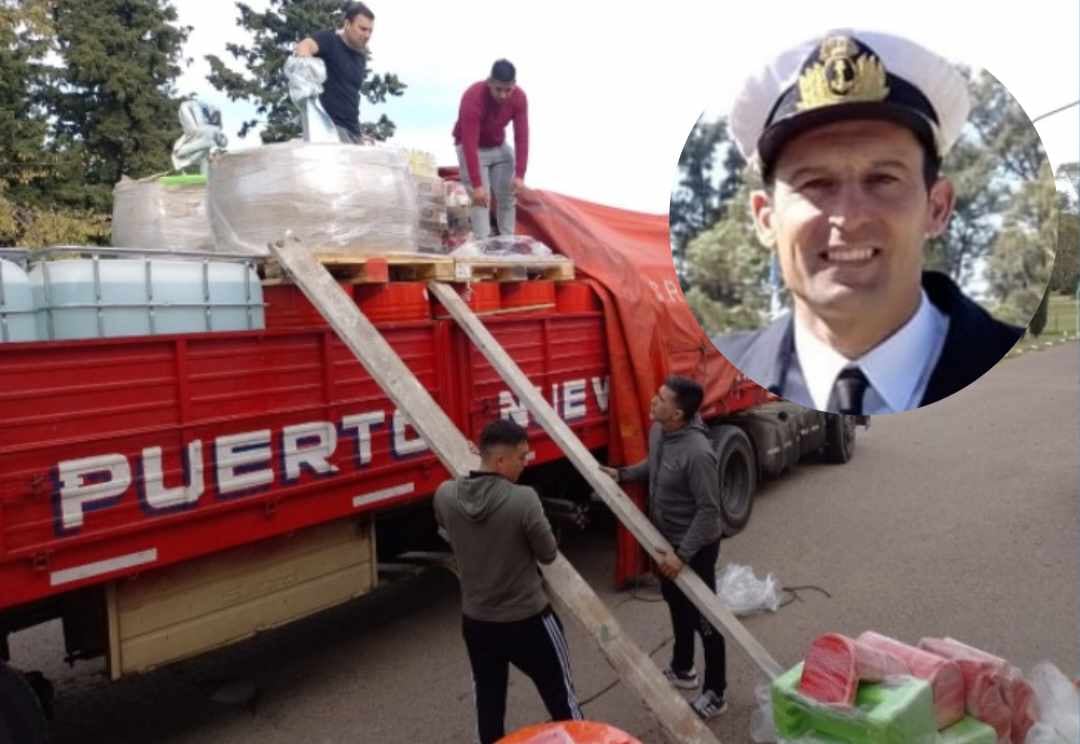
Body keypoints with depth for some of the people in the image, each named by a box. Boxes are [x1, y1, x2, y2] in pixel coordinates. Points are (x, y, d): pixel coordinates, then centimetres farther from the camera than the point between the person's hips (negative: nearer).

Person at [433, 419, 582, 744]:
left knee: (488, 702, 22)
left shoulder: (445, 495, -11)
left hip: (476, 621, 5)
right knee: (561, 696, 17)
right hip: (528, 620, -4)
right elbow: (548, 553, -12)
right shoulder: (524, 499, -26)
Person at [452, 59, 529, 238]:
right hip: (472, 148, -5)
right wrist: (477, 185, -39)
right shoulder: (473, 98, -35)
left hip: (500, 147, 5)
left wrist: (520, 175, -28)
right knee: (481, 199, -12)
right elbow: (470, 145, -36)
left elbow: (521, 137, -19)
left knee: (507, 197, 3)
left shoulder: (519, 97, -21)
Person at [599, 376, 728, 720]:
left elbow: (709, 510, -28)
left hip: (695, 547, -9)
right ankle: (682, 670, 47)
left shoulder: (697, 453, -34)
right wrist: (622, 474, 5)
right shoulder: (658, 430, -7)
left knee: (704, 618, 7)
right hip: (667, 538, 9)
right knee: (676, 605, 26)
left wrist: (682, 554, -27)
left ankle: (715, 694, 25)